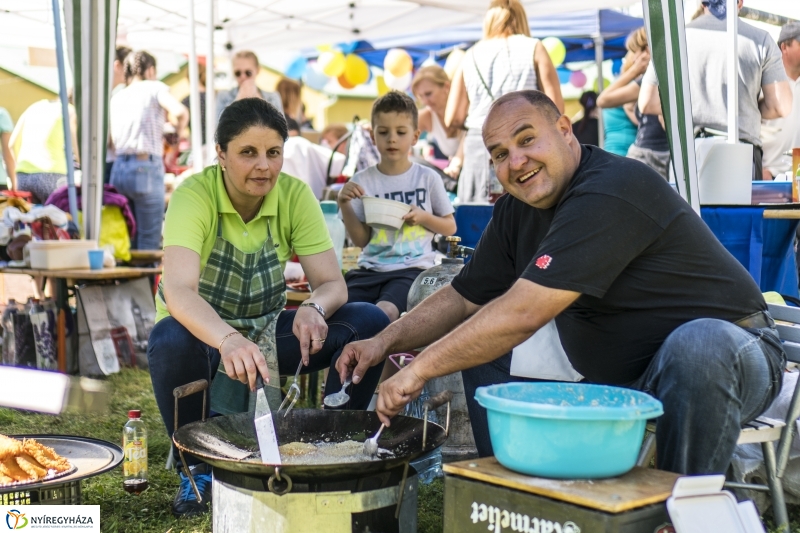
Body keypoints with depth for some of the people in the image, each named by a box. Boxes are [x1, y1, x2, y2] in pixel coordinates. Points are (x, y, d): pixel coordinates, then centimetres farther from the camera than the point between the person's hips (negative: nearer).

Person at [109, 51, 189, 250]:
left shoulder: (116, 98, 20)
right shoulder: (155, 88, 3)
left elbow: (110, 140, 16)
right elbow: (180, 112, -14)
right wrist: (178, 129, 6)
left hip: (118, 168, 6)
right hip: (147, 167, -6)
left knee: (127, 240, 13)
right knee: (149, 242, -4)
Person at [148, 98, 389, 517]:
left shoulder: (295, 194, -11)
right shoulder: (193, 196, -22)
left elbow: (333, 284, -14)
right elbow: (178, 291, -38)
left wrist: (314, 309, -39)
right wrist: (228, 340, -57)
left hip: (267, 332, 3)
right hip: (204, 334, -3)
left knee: (369, 323, -17)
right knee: (169, 340, -38)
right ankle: (196, 468, -11)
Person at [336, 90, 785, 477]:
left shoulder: (611, 192, -27)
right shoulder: (517, 210, 2)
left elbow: (522, 314, -32)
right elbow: (463, 299, 9)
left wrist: (419, 370, -25)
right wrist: (385, 342, -6)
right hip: (618, 377, 7)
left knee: (698, 343, -41)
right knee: (480, 344, 0)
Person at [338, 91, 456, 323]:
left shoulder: (428, 178, 3)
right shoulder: (362, 181, 5)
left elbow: (450, 227, 12)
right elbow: (360, 240, 6)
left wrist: (424, 217, -8)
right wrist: (344, 205, -9)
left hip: (412, 269, -2)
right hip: (371, 268, 2)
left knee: (384, 311, -30)